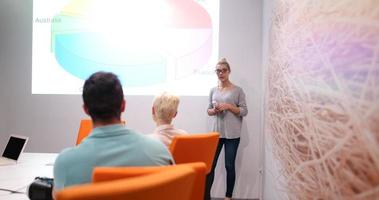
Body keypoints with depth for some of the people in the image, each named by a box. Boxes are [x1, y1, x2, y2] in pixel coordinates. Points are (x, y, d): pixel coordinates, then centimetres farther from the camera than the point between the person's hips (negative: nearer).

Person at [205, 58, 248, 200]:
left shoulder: (237, 90, -2)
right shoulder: (213, 90, 9)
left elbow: (244, 111, -3)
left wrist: (228, 106, -16)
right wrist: (214, 110, -9)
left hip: (232, 134, -3)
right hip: (216, 133, 3)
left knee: (229, 165, 5)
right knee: (210, 164, 1)